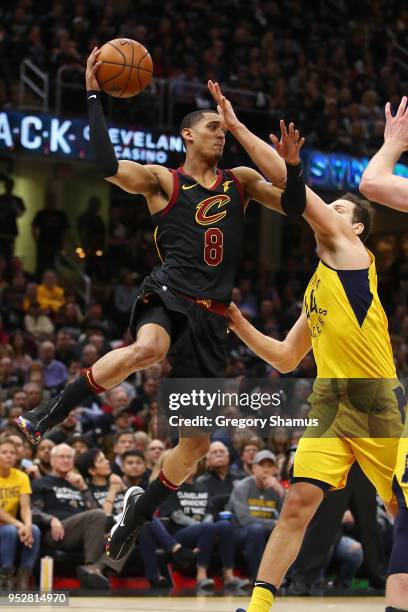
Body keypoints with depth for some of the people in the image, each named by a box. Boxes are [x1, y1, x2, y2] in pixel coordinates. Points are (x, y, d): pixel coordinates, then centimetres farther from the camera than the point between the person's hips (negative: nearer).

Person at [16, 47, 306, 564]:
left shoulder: (241, 182, 18)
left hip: (211, 317, 5)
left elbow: (295, 208, 17)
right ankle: (50, 414, -27)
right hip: (168, 296, -5)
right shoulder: (162, 181, 4)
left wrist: (291, 165, -1)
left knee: (198, 441, 3)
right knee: (148, 348, -43)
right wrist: (93, 95, -12)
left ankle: (139, 511, 26)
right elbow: (107, 165, -12)